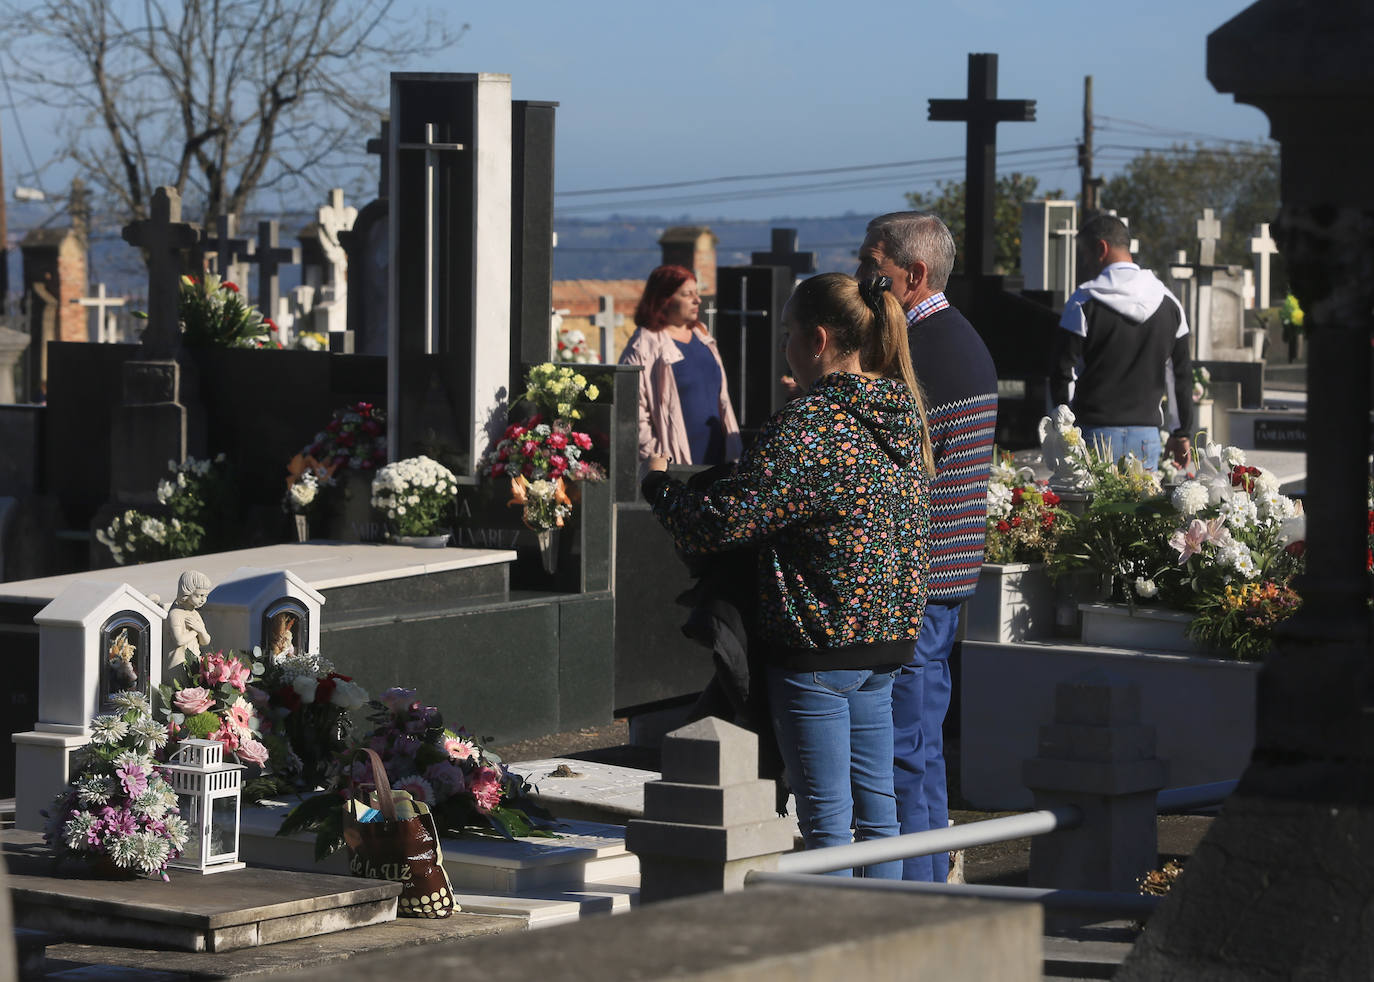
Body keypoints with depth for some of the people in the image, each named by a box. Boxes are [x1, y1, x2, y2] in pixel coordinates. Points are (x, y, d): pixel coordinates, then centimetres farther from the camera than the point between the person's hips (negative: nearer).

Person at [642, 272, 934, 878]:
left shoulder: (807, 425, -18)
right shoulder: (902, 413, 7)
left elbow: (719, 524, -20)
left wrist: (658, 483, -2)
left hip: (818, 642, -8)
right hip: (887, 642, 8)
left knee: (826, 820, -2)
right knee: (875, 806, 14)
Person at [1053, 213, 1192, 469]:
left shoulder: (1084, 301, -5)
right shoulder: (1168, 302, 9)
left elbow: (1064, 372, -5)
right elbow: (1183, 374, 14)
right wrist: (1182, 435, 20)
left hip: (1097, 433, -4)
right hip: (1147, 435, 4)